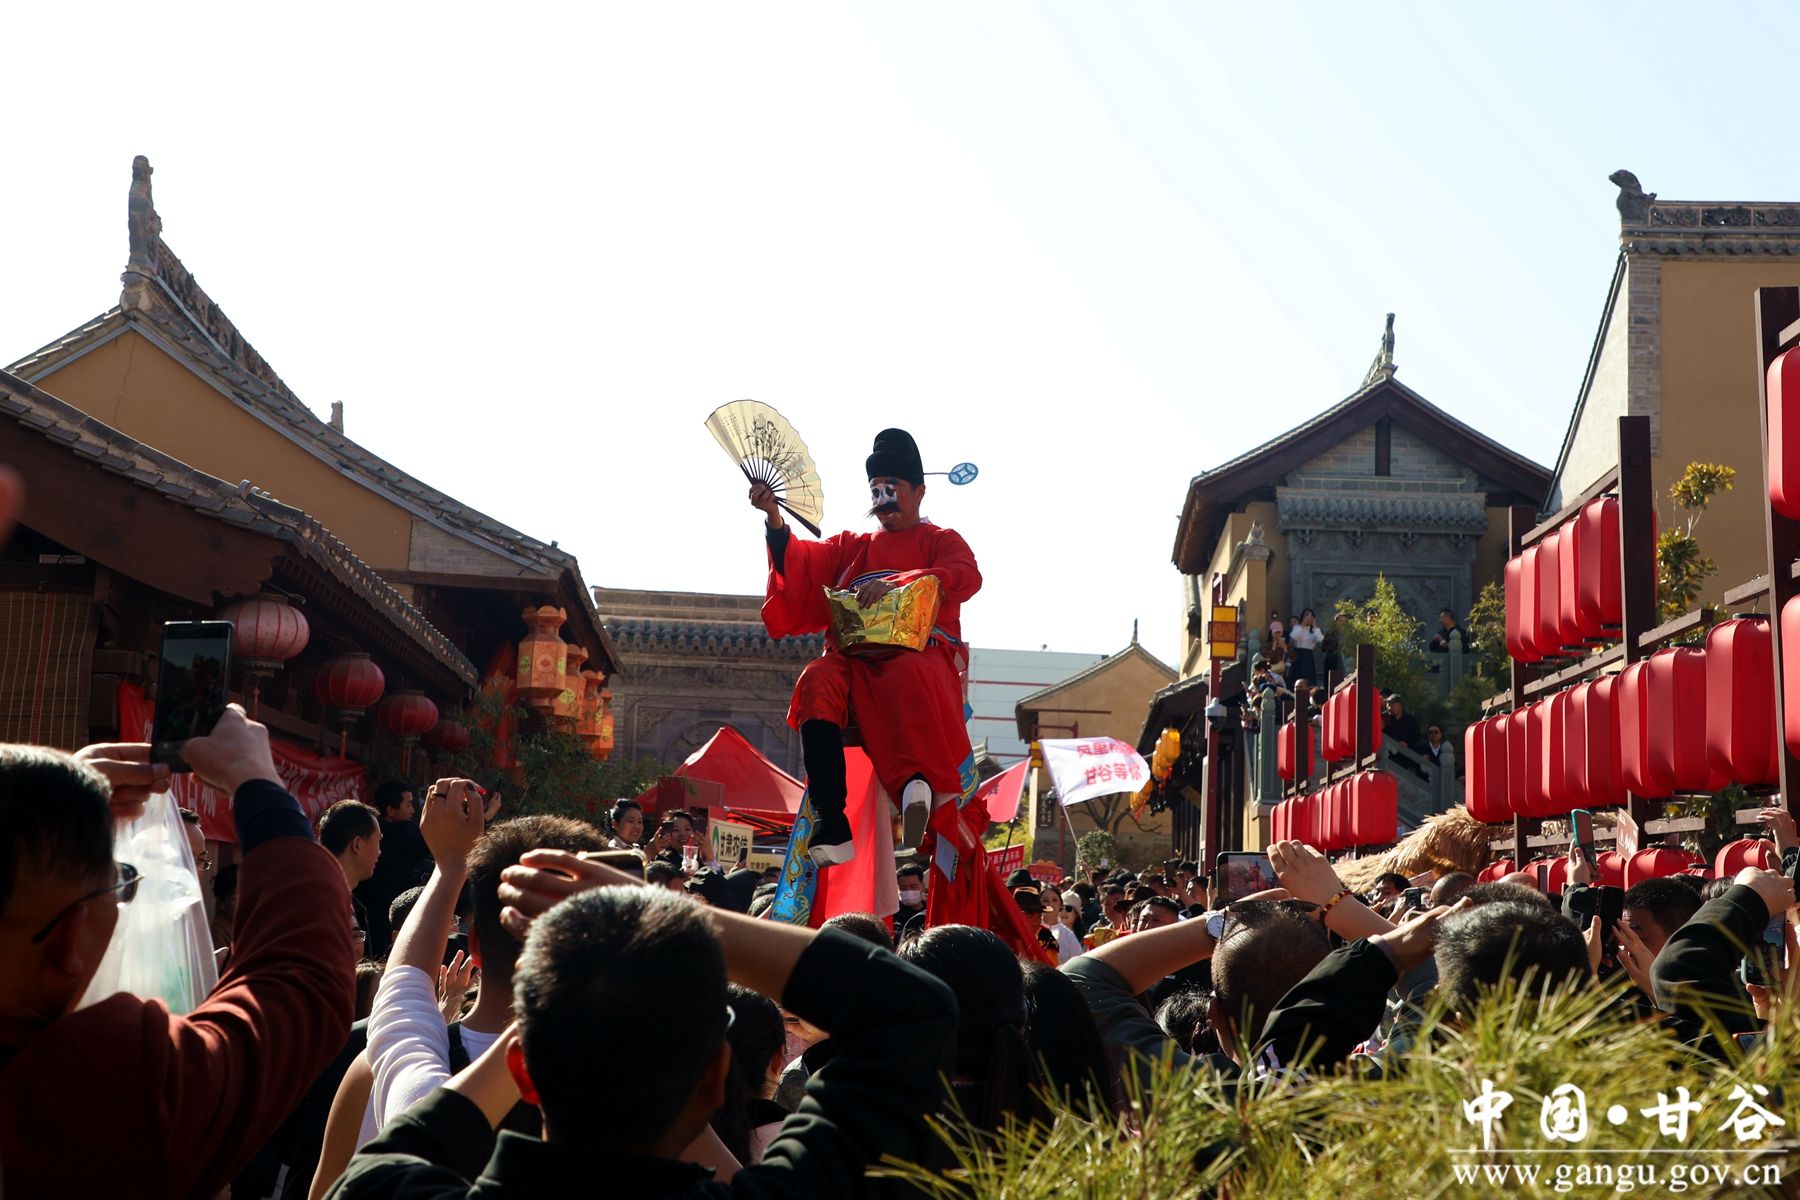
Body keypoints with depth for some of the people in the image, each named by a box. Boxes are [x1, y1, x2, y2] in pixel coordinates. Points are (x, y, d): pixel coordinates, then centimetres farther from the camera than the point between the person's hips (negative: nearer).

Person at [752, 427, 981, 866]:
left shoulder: (940, 540, 19)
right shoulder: (851, 546, 31)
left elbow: (967, 576, -5)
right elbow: (799, 562, 15)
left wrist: (897, 583, -20)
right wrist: (774, 521, -6)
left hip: (921, 652, -3)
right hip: (854, 655, 3)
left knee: (909, 676, -40)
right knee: (818, 681, -32)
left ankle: (918, 781, -61)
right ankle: (832, 830, -43)